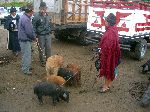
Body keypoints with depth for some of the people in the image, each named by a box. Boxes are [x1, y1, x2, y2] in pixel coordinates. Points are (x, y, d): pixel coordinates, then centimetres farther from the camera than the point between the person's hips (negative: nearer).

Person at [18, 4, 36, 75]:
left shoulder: (24, 17, 11)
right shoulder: (26, 19, -24)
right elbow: (29, 32, -24)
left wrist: (33, 36, 12)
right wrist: (34, 38, -7)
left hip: (25, 39, 11)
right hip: (25, 40, -11)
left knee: (26, 54, 21)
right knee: (27, 55, -1)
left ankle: (27, 66, 35)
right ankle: (25, 70, 8)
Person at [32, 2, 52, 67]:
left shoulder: (47, 16, 7)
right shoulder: (36, 16, -12)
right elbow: (34, 26, -10)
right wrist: (35, 35, -13)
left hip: (48, 35, 5)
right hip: (40, 35, -5)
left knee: (48, 48, 8)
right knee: (41, 49, 5)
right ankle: (42, 61, 19)